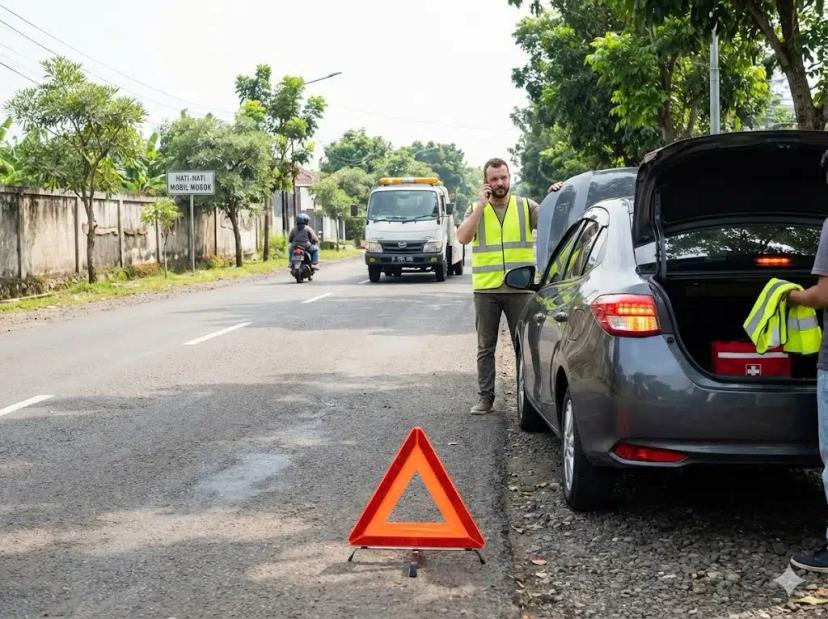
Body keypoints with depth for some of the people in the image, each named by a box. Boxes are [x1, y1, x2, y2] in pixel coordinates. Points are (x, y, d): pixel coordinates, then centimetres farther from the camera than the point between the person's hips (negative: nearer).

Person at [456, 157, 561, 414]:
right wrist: (481, 205, -12)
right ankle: (485, 397, 15)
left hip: (520, 288, -1)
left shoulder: (526, 207, 5)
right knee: (485, 347, 8)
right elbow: (463, 237, -11)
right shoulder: (476, 209, 6)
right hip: (486, 289, 1)